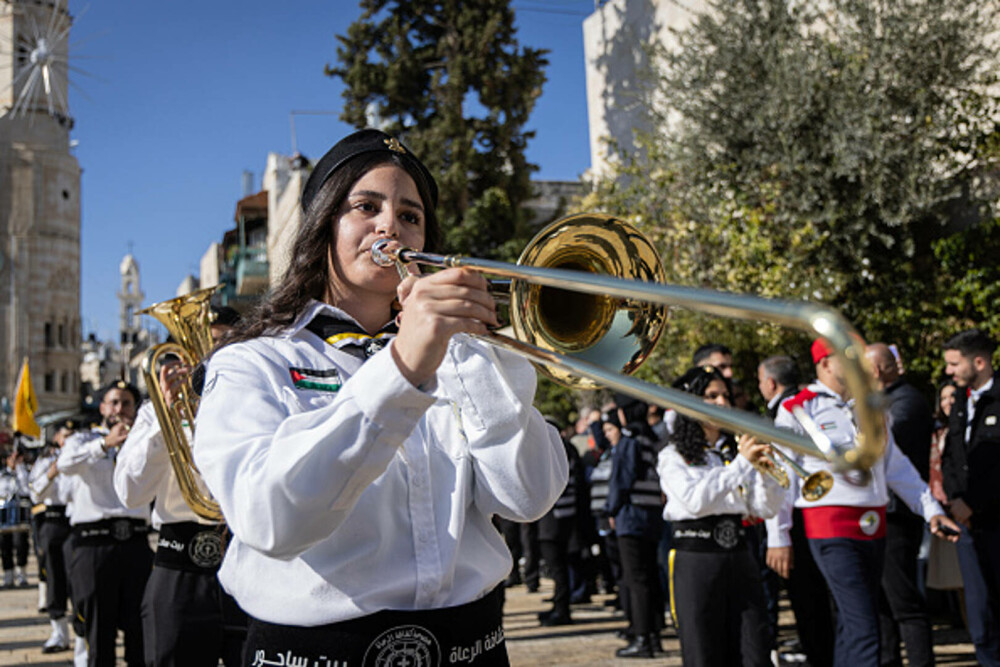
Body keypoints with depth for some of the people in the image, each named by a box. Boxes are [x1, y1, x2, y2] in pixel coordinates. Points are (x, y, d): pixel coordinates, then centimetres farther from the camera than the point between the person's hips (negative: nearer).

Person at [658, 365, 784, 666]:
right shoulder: (673, 456, 0)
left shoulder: (735, 450, 14)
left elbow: (765, 509, 7)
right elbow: (695, 500, -18)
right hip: (695, 560, -4)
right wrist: (742, 464, -20)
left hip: (739, 556, 4)